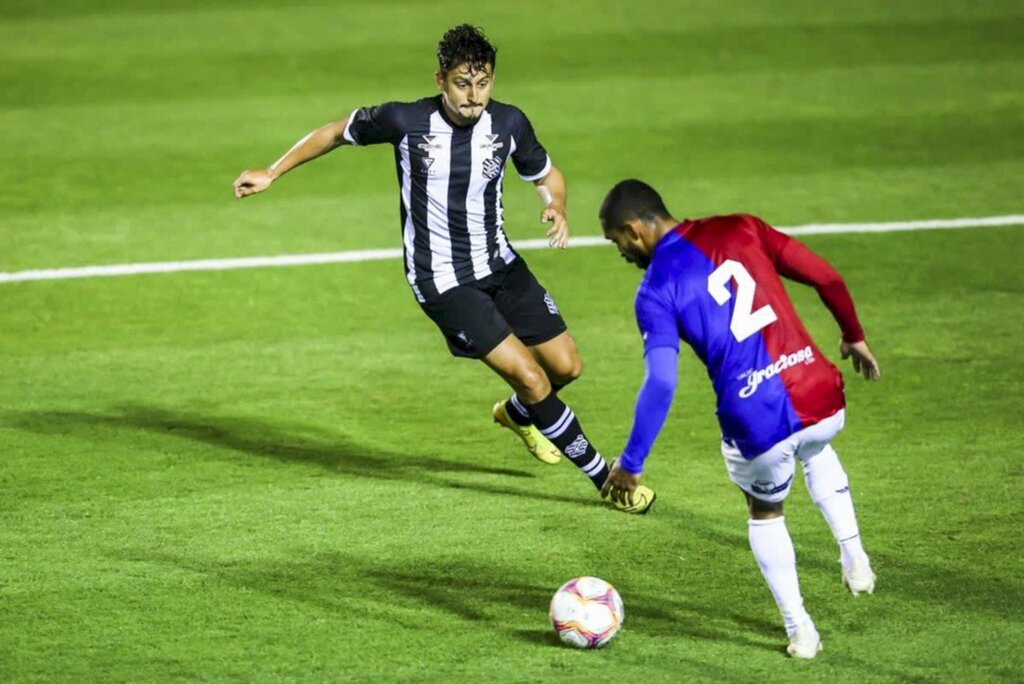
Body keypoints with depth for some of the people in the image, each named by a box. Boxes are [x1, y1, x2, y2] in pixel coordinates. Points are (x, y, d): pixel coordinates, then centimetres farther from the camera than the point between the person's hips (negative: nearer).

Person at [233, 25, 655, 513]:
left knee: (566, 366, 5)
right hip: (442, 282, -5)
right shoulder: (405, 121, -18)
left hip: (500, 266, 5)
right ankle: (607, 480, -1)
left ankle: (518, 414, 41)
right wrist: (271, 174, 5)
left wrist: (556, 207, -14)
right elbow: (337, 132, 0)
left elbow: (546, 175, 9)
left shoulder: (509, 124, -8)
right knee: (529, 376, -14)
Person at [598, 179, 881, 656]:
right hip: (821, 398, 4)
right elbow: (827, 278, 9)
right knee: (816, 451, 41)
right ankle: (853, 555, 28)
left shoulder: (656, 290, -3)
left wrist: (631, 464, -4)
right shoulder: (739, 230, 8)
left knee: (765, 513, 28)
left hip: (757, 425, -4)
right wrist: (854, 337, 26)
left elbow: (661, 385, -13)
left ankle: (799, 629, 26)